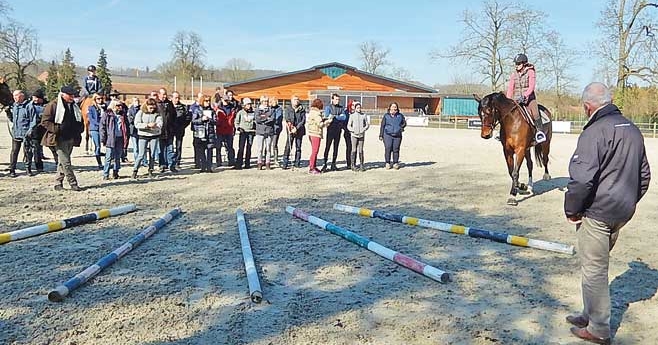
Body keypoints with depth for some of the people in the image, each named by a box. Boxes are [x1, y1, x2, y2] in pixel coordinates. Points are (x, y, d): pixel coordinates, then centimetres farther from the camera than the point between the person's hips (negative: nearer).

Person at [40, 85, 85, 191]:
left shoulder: (74, 106, 13)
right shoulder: (53, 105, -8)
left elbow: (79, 120, 26)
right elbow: (44, 121, -9)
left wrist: (79, 129, 8)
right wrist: (57, 129, -17)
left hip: (71, 138, 7)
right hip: (60, 139, -7)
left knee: (62, 161, 13)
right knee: (65, 162, -8)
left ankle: (58, 183, 20)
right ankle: (73, 183, -4)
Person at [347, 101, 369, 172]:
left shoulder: (364, 115, 7)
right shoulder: (352, 115, 3)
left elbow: (367, 124, 10)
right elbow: (349, 126, 4)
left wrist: (364, 129, -6)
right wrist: (353, 131, -10)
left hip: (361, 135, 1)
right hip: (354, 135, -1)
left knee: (361, 150, 1)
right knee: (354, 150, -1)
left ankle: (361, 165, 8)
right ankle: (353, 165, 4)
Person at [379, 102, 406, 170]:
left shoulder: (400, 115, 11)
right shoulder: (386, 115, 7)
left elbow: (404, 123, 24)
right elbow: (382, 125, 9)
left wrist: (402, 127, 3)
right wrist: (381, 135, 5)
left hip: (397, 136, 1)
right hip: (388, 135, -1)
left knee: (396, 149, 2)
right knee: (388, 149, -7)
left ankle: (395, 163, 13)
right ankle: (387, 163, 4)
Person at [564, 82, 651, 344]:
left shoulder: (594, 132, -18)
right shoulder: (633, 130, 11)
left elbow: (582, 178, -24)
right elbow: (644, 175, 19)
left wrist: (571, 209, -12)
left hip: (596, 213, -9)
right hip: (622, 213, 9)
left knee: (594, 270, 3)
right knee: (598, 266, 21)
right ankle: (591, 315, 34)